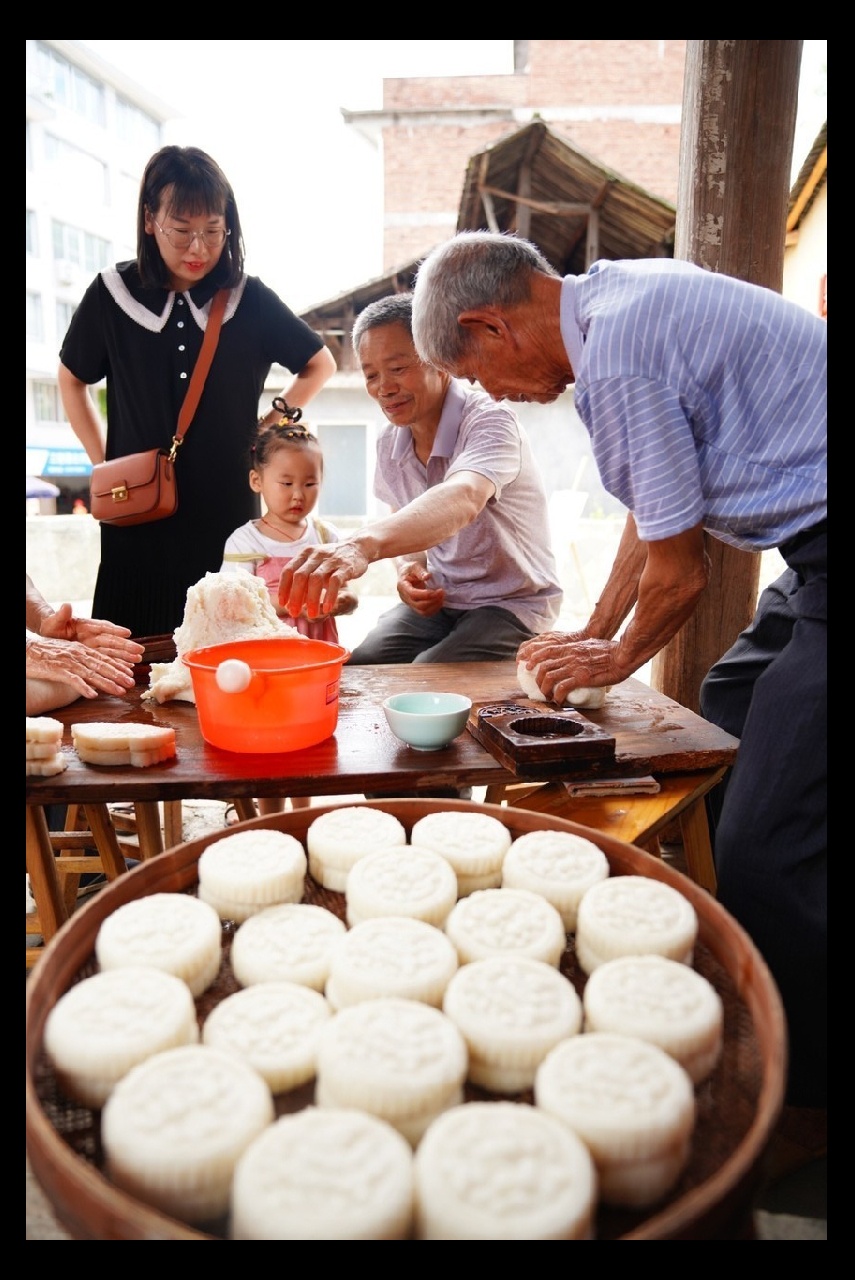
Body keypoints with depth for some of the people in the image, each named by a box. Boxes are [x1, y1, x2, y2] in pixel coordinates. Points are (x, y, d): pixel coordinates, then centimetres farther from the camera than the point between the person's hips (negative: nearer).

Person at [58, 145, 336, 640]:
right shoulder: (111, 294, 2)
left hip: (229, 515, 0)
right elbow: (72, 379, 18)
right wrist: (104, 462, 8)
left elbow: (320, 365, 14)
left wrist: (274, 421, 3)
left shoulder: (251, 298, 0)